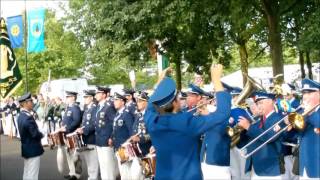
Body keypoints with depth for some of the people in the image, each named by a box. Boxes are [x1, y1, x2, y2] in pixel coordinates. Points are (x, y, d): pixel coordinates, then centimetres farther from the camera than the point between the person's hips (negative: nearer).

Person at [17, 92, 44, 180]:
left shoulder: (21, 116, 7)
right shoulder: (28, 117, -24)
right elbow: (35, 134, -25)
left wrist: (38, 134, 5)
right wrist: (41, 135, -5)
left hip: (26, 148, 10)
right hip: (33, 150, -10)